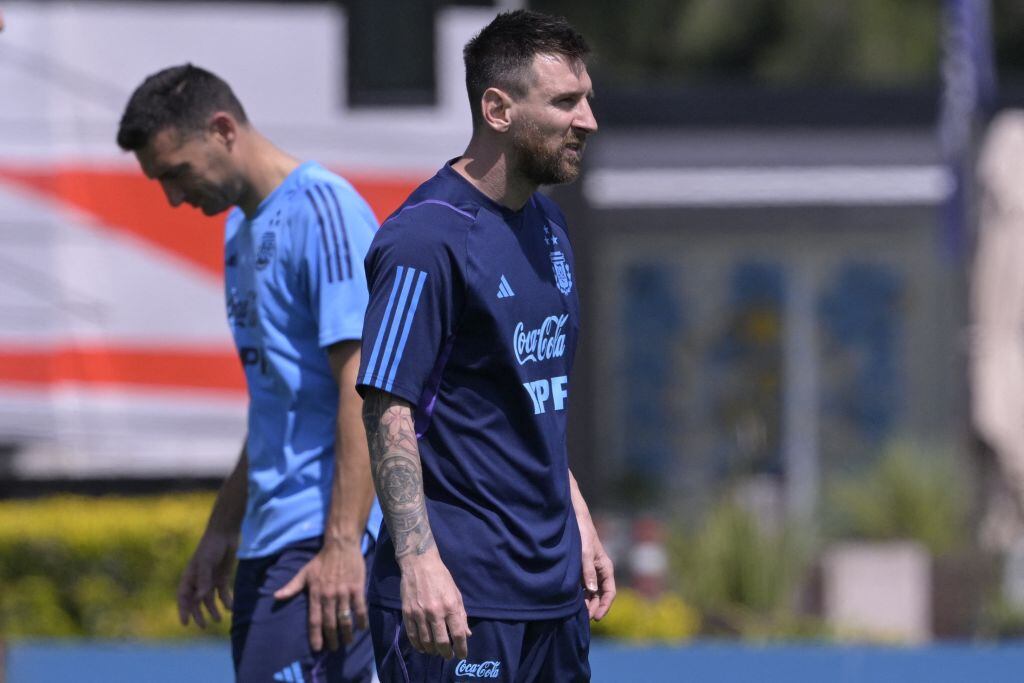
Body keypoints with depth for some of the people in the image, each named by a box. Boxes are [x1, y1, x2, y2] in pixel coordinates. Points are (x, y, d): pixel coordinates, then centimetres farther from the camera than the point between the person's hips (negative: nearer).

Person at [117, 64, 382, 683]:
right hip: (269, 537, 9)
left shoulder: (323, 210, -11)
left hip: (324, 539, -9)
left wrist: (341, 544, -22)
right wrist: (223, 531, 26)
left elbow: (364, 391, -17)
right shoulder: (242, 230, 18)